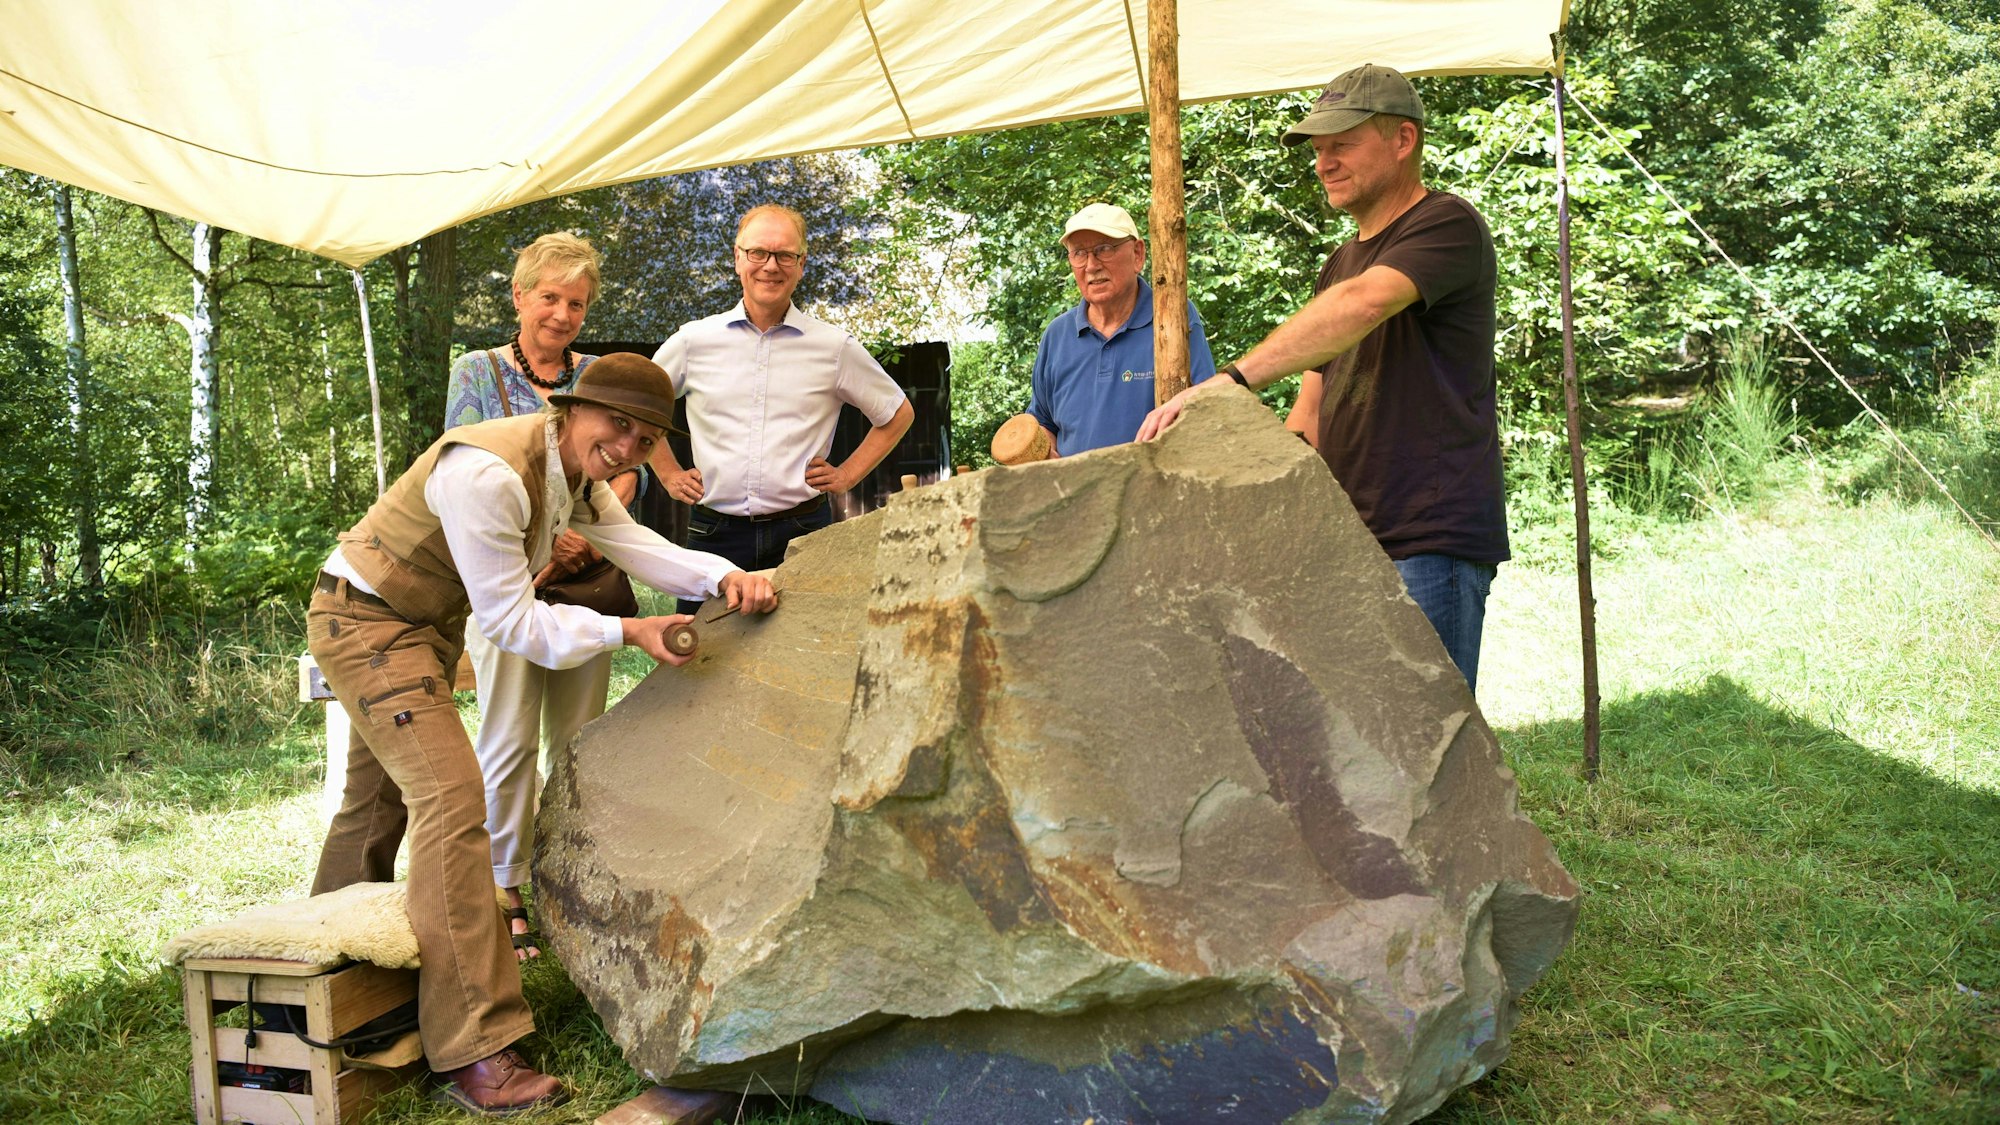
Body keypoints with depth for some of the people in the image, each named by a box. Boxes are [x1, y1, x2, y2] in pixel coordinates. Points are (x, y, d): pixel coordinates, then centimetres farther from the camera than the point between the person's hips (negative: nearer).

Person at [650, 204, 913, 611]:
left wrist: (848, 474, 8)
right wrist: (669, 473, 13)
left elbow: (898, 413, 16)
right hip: (715, 532, 1)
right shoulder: (693, 341, 5)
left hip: (803, 533, -1)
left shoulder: (834, 348, 3)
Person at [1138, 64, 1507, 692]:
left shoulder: (1448, 226, -4)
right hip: (1349, 544, 8)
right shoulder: (1342, 262, 23)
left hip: (1431, 543, -8)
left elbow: (1362, 307, -25)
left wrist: (1231, 380, -34)